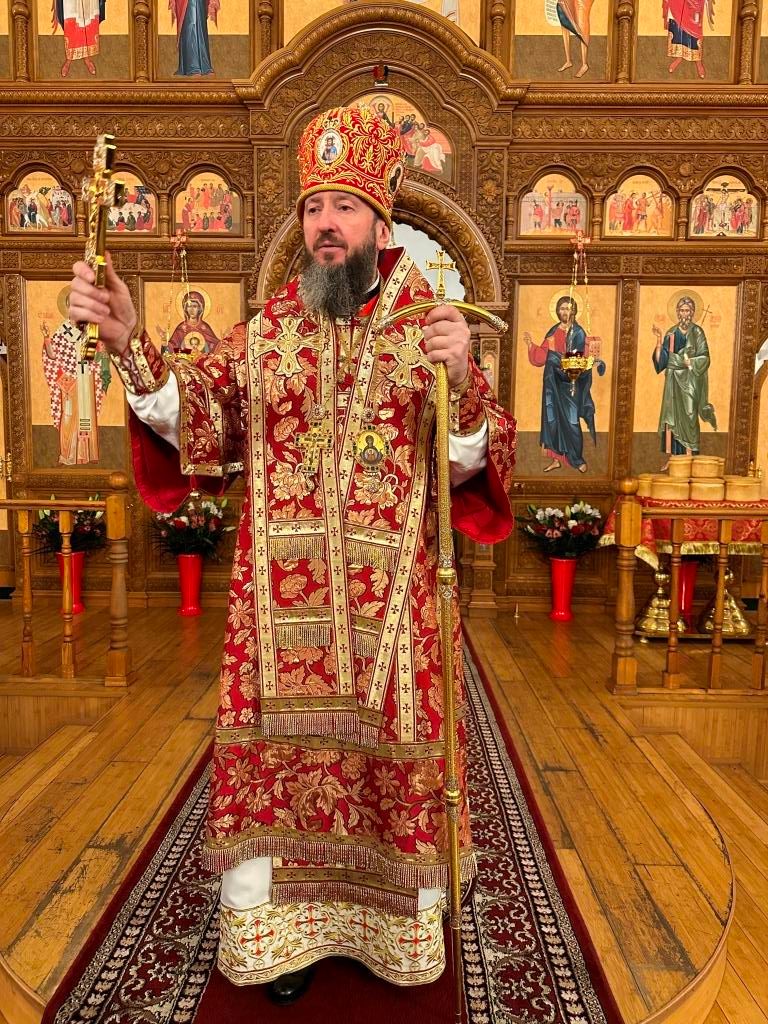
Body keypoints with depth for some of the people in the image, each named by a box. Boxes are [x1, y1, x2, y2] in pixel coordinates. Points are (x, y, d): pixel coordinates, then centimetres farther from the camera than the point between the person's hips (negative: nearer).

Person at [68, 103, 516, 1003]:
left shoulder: (427, 331, 2)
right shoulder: (263, 334, 8)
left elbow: (472, 462, -6)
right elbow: (191, 421, -3)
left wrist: (463, 383, -24)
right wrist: (130, 344, -17)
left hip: (389, 606, -1)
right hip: (281, 605, 2)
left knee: (391, 756, 10)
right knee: (273, 750, 9)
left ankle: (401, 926, 36)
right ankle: (278, 930, 33)